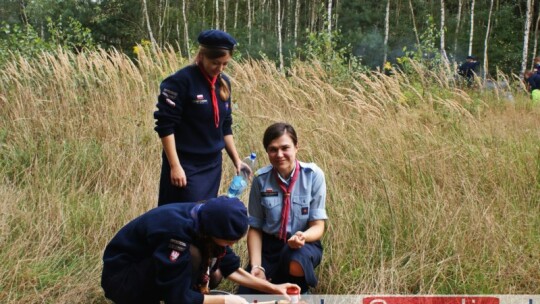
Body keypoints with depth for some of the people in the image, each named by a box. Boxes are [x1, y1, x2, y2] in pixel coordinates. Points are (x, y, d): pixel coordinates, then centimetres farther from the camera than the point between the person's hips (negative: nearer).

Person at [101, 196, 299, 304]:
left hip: (151, 268, 8)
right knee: (192, 255, -29)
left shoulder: (206, 220, -9)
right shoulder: (176, 232, -34)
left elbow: (231, 269, 4)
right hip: (121, 279, -8)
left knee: (213, 275, -3)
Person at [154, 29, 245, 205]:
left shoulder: (223, 83, 7)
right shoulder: (181, 81, -15)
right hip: (185, 166, -7)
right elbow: (165, 126, -15)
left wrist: (236, 159, 9)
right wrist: (174, 166, -19)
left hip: (213, 165, 7)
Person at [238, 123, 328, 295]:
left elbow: (318, 226, -10)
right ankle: (277, 278, 16)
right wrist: (256, 266, -13)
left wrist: (302, 236, -33)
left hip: (304, 245, -2)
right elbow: (255, 227, 0)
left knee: (295, 263, -37)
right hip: (269, 244, 2)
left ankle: (300, 289, -1)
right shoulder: (261, 179, -6)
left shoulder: (313, 175, -11)